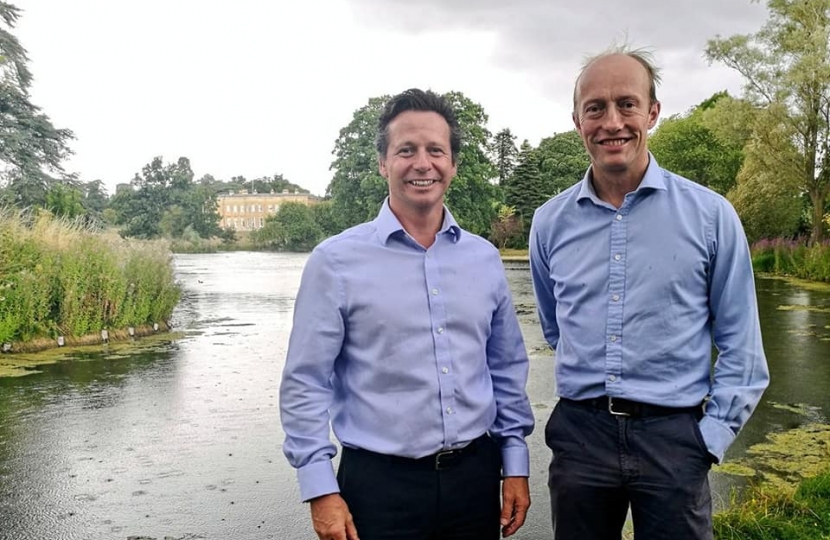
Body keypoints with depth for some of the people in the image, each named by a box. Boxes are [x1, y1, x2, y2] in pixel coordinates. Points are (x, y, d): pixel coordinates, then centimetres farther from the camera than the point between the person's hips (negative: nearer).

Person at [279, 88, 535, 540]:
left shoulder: (485, 258, 4)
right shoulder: (336, 260, -8)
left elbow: (507, 369, 9)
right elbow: (306, 383, -7)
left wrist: (515, 464, 8)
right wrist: (320, 488, -10)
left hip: (474, 474, 4)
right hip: (379, 482, -3)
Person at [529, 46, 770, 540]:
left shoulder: (710, 215, -4)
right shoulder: (551, 221, 2)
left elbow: (740, 345, 0)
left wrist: (711, 437, -4)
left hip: (674, 434, -2)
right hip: (578, 431, 2)